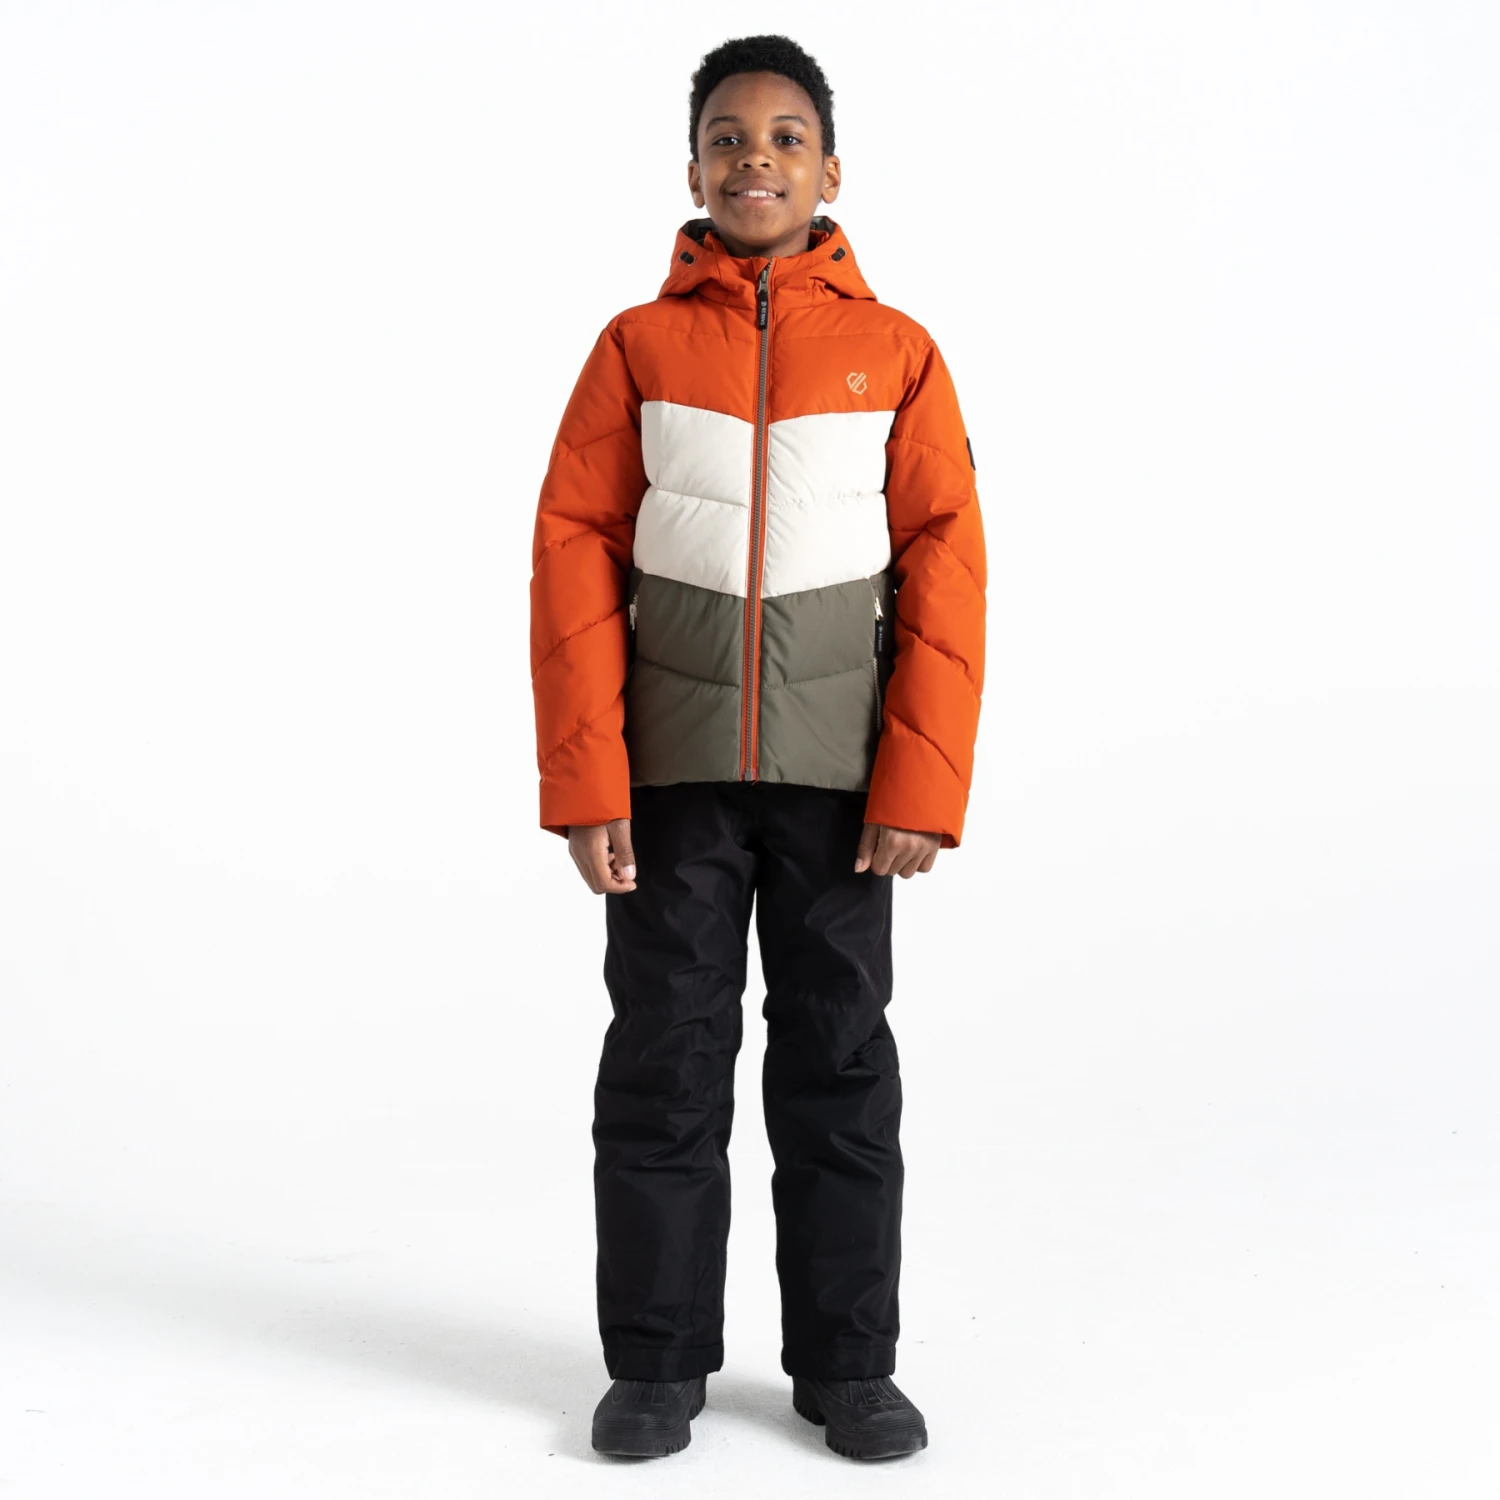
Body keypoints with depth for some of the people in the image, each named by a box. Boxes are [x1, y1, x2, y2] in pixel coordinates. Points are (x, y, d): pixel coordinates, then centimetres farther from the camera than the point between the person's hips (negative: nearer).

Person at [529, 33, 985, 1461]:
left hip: (838, 771, 0)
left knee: (839, 1059, 7)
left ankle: (846, 1362, 20)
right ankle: (657, 1361, 20)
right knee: (664, 1059, 6)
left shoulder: (897, 353, 2)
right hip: (671, 765, 0)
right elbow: (574, 565, 0)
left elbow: (944, 577, -1)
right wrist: (584, 781, -7)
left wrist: (923, 786, -8)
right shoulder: (636, 347, 3)